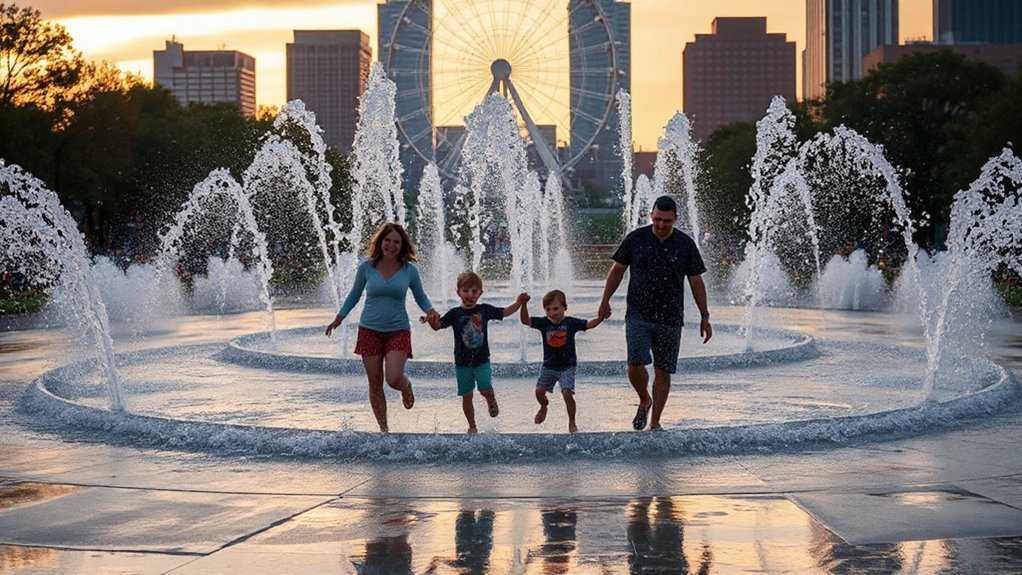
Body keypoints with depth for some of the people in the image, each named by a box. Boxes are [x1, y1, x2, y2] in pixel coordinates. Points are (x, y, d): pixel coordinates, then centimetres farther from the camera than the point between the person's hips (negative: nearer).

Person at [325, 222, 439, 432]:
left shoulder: (409, 270, -3)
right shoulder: (366, 267, -2)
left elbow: (420, 297, 11)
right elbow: (354, 295, 13)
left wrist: (430, 310, -9)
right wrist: (339, 318, 9)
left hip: (398, 330, -1)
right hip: (370, 330, 1)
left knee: (393, 379, -17)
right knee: (375, 383, 3)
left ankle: (406, 387, 21)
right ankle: (383, 428, 17)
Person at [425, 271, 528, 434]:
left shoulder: (484, 310, -1)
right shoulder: (455, 314, -5)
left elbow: (505, 312, 2)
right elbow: (438, 325, -11)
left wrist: (518, 302, -13)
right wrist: (432, 321, -34)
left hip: (482, 360, 0)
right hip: (462, 362, 0)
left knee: (485, 389, -17)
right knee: (466, 396, 6)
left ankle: (492, 402, 19)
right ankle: (472, 427, 22)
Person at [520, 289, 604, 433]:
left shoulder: (571, 323, -8)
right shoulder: (544, 323, -4)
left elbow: (589, 324, -12)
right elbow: (525, 320, -9)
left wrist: (600, 318, -30)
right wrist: (524, 305, -24)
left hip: (567, 366, -3)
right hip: (549, 366, 3)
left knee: (567, 393, -17)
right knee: (539, 390, -6)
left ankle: (572, 422, 3)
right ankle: (544, 406, 32)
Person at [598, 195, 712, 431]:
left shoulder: (685, 244, 0)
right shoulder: (636, 239, -1)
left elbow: (696, 282, 6)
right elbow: (617, 270, 10)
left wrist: (704, 317, 6)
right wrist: (605, 301, 7)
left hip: (670, 319, 1)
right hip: (638, 316, -1)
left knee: (663, 372, 3)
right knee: (635, 366, -15)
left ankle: (655, 422, 16)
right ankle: (644, 401, 15)